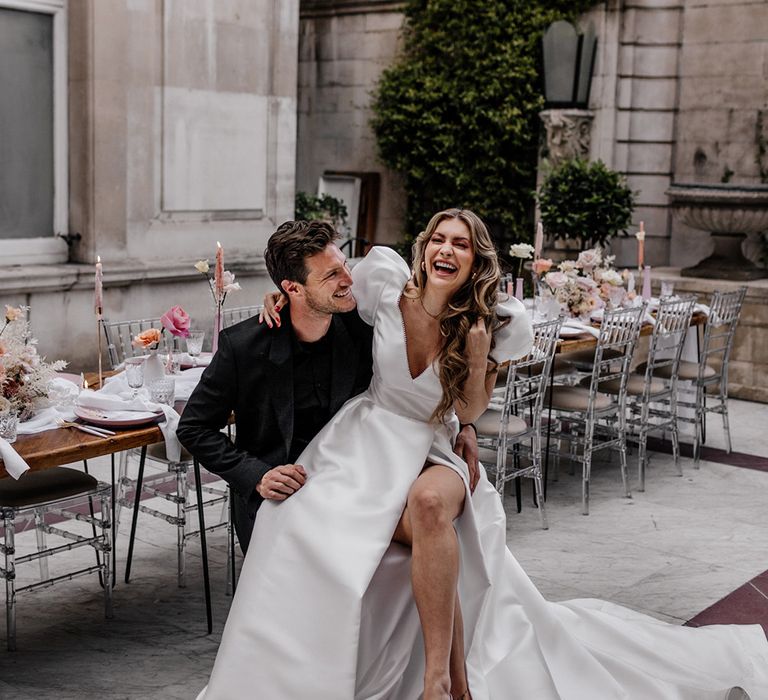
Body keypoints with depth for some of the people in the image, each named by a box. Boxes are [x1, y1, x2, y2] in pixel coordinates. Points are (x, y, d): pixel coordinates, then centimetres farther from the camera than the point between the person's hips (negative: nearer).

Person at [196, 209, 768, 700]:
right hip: (366, 440, 1)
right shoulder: (387, 284, -7)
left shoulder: (495, 326, -6)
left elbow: (468, 412, 1)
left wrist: (477, 355, -16)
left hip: (431, 454, -1)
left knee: (430, 503, -38)